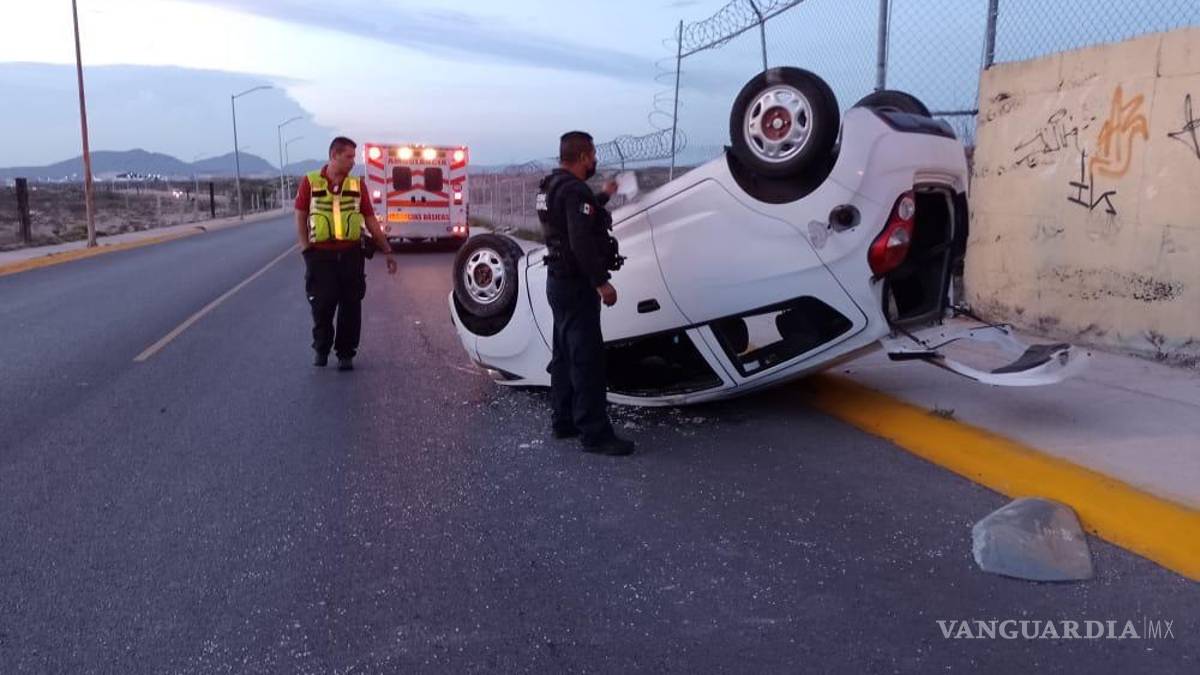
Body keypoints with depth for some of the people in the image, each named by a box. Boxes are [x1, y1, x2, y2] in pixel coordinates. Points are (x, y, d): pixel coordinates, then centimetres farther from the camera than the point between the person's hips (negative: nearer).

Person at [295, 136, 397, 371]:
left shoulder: (357, 184, 7)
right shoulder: (310, 181, 1)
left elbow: (370, 220, 9)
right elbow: (300, 216, 5)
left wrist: (387, 251, 8)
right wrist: (305, 247, -3)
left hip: (351, 254, 2)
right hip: (320, 254, -2)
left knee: (351, 307, 3)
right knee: (322, 305, 4)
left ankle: (346, 353, 17)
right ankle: (321, 349, 25)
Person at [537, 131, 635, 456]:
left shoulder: (553, 186, 12)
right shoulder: (575, 190, -19)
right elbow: (582, 242, -27)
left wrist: (602, 197, 32)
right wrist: (601, 282, -24)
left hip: (558, 280, 11)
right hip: (576, 284, -11)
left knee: (565, 354, 16)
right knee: (588, 358, -8)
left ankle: (563, 421, 24)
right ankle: (594, 433, -5)